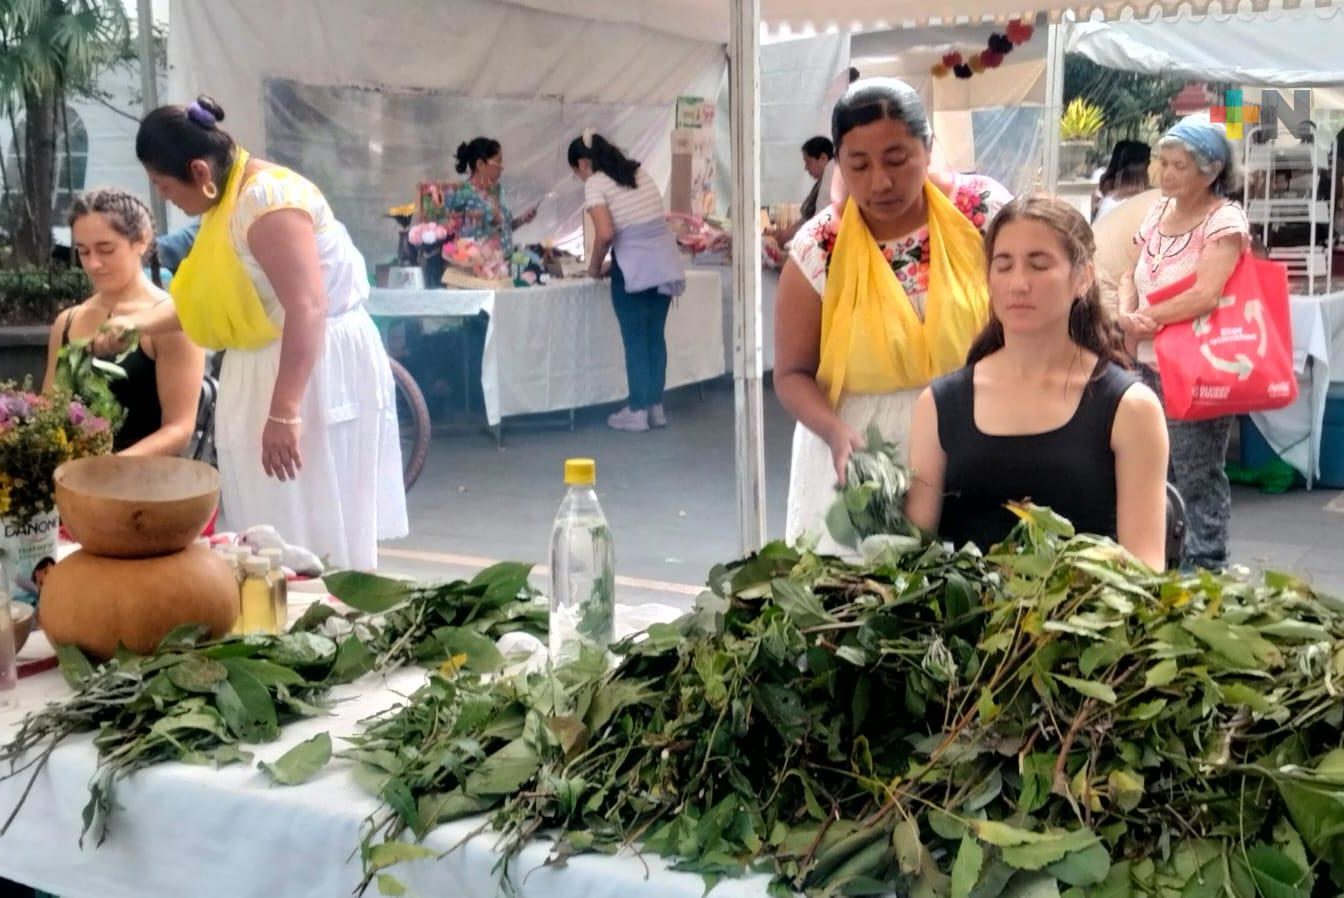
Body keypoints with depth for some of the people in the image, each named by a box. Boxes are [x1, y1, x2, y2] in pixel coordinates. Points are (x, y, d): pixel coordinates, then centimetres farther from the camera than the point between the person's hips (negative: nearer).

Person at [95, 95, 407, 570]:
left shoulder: (268, 199, -20)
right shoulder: (229, 200, 12)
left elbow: (307, 310, -27)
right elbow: (212, 296, 24)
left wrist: (284, 413, -29)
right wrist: (137, 323, 23)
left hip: (317, 375, -10)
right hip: (269, 374, 10)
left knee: (316, 535, -4)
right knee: (273, 539, 13)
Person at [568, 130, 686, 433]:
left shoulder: (595, 183, -5)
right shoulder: (639, 172, 15)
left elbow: (606, 234, -16)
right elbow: (654, 219, 15)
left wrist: (594, 266, 0)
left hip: (634, 267, -6)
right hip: (665, 263, 6)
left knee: (635, 339, 4)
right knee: (656, 335, 13)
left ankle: (637, 411, 10)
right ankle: (656, 407, 18)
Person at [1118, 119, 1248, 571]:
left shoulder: (1224, 220, -11)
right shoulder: (1159, 210, 10)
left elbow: (1205, 296, -23)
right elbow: (1132, 277, 13)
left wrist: (1148, 319, -10)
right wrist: (1126, 314, -9)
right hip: (1150, 364, 7)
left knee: (1197, 477, -1)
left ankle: (1205, 568, 10)